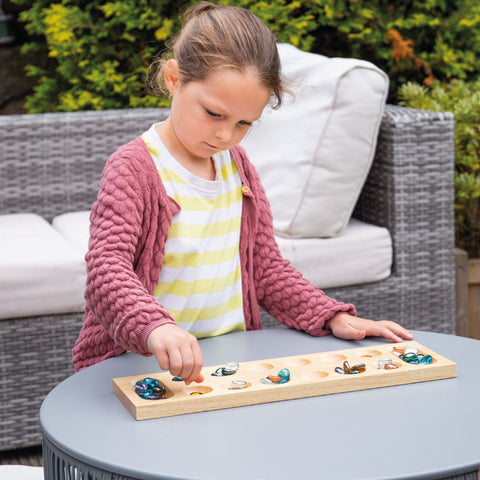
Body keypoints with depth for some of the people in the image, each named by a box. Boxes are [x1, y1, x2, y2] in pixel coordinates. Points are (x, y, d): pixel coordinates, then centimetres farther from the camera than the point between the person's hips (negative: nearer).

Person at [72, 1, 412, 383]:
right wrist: (156, 329, -43)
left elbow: (266, 268, 17)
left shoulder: (237, 165, 12)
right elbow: (107, 272, -23)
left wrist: (334, 318, 2)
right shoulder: (134, 169, -9)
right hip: (140, 364, -5)